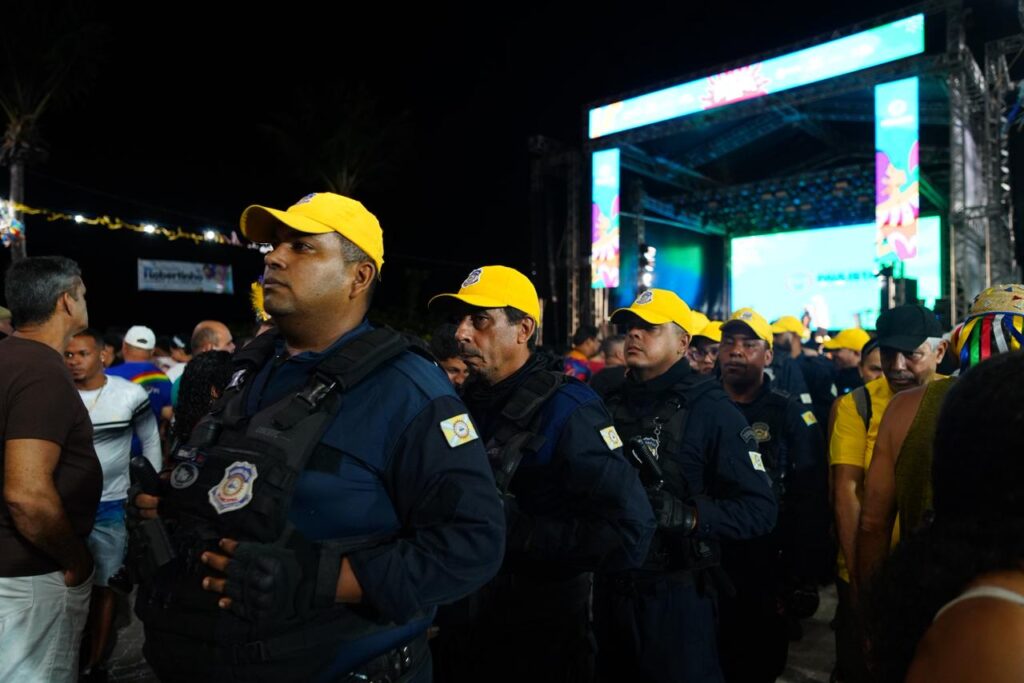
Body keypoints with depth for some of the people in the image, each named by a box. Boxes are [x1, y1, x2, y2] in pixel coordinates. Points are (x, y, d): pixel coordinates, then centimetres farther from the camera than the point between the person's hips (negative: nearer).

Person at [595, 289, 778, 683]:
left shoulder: (709, 409, -9)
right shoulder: (611, 405, 7)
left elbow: (761, 510, -14)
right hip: (612, 590, 5)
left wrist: (687, 515, -26)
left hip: (676, 595, -5)